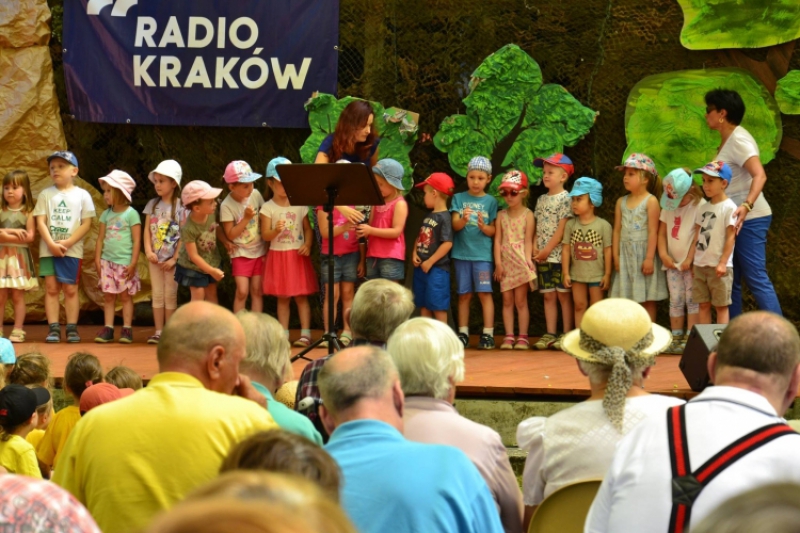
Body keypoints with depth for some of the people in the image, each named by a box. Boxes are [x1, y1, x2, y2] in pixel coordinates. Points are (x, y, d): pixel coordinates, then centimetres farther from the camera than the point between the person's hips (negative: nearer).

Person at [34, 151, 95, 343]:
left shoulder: (82, 195, 2)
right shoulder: (46, 194, 5)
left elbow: (86, 224, -3)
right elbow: (40, 221, -1)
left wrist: (67, 243, -13)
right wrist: (51, 244, -13)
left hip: (72, 250, -1)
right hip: (48, 249, 1)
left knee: (70, 289, 2)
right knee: (51, 288, 0)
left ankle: (72, 328, 6)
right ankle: (53, 329, 2)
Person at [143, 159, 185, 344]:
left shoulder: (180, 206, -6)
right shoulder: (153, 205, 6)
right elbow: (147, 230, 4)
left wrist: (174, 258, -13)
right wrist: (148, 251, -9)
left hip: (172, 259, -4)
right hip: (155, 258, 4)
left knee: (170, 295, 1)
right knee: (157, 294, 6)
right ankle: (158, 331, 11)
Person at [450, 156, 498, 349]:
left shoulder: (490, 201, 4)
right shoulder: (459, 198, 6)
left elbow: (493, 231, 2)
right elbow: (455, 225, -3)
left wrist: (483, 227, -19)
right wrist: (463, 220, -24)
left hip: (482, 253, -1)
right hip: (461, 252, 1)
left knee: (484, 293, -5)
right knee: (464, 294, 7)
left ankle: (488, 334, -4)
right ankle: (463, 333, 13)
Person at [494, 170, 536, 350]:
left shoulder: (528, 215, -1)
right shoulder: (501, 215, 8)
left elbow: (528, 240, -5)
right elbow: (498, 240, 3)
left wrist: (527, 260, -15)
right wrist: (498, 262, -5)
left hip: (521, 261, -3)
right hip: (506, 262, 3)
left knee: (520, 300, -1)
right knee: (507, 301, 4)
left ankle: (523, 337, 3)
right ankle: (509, 337, 6)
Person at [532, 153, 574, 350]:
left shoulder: (565, 199, -8)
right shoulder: (541, 199, 14)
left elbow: (562, 229, -13)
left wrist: (547, 250, -15)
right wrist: (535, 246, -1)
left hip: (559, 255, -7)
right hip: (543, 256, 7)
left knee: (564, 295, -2)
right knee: (548, 296, 8)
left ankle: (567, 335, 1)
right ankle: (550, 334, 11)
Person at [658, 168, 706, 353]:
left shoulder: (700, 206, -10)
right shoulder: (668, 206, 7)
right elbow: (662, 232, 10)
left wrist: (690, 259, -15)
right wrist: (663, 254, -4)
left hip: (691, 262, -5)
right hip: (672, 262, 5)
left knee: (692, 300, -2)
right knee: (675, 300, 8)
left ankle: (690, 339, -1)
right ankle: (676, 338, 13)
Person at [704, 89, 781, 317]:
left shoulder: (738, 140, -14)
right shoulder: (727, 141, 15)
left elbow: (760, 175, -27)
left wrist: (747, 205, -39)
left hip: (749, 219, -10)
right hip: (734, 219, 10)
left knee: (756, 279, -12)